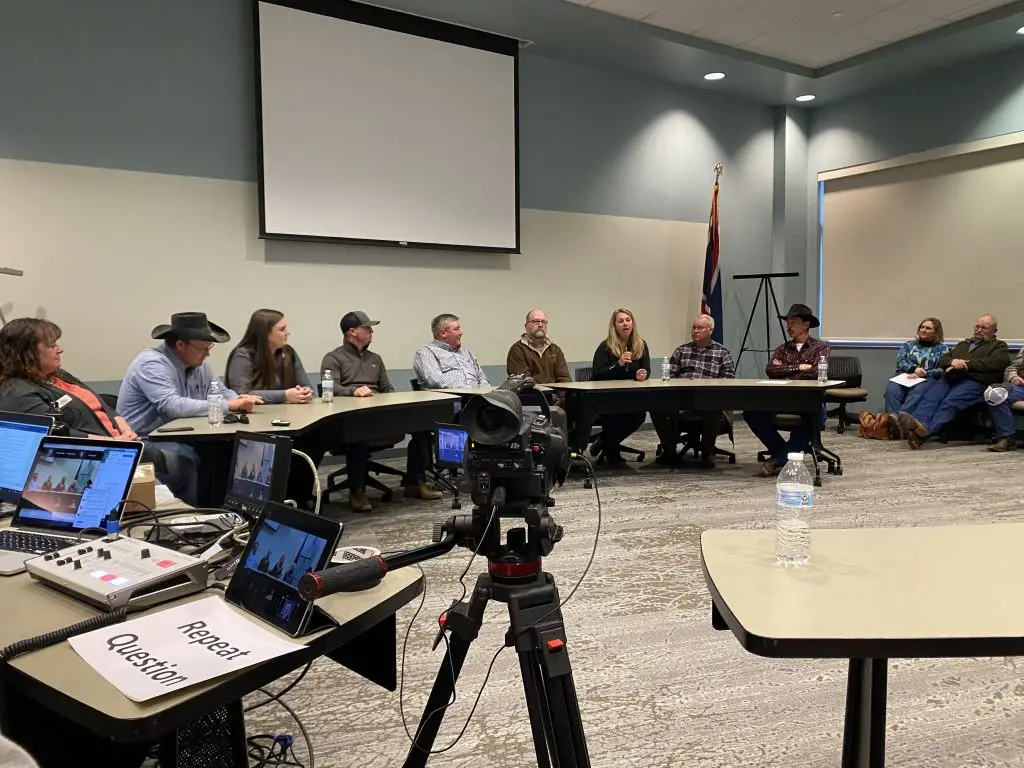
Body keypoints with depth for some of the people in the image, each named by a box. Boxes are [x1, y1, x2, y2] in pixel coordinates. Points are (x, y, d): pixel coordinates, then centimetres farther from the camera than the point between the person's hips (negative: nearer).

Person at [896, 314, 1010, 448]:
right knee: (930, 397, -29)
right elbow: (942, 359, 27)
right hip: (949, 379, 5)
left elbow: (996, 363, -1)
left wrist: (967, 364, -6)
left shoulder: (999, 346, 22)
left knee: (950, 402, -35)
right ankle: (917, 422, -56)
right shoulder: (963, 344, 39)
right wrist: (952, 361, 3)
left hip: (974, 382, -5)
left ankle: (926, 430, -60)